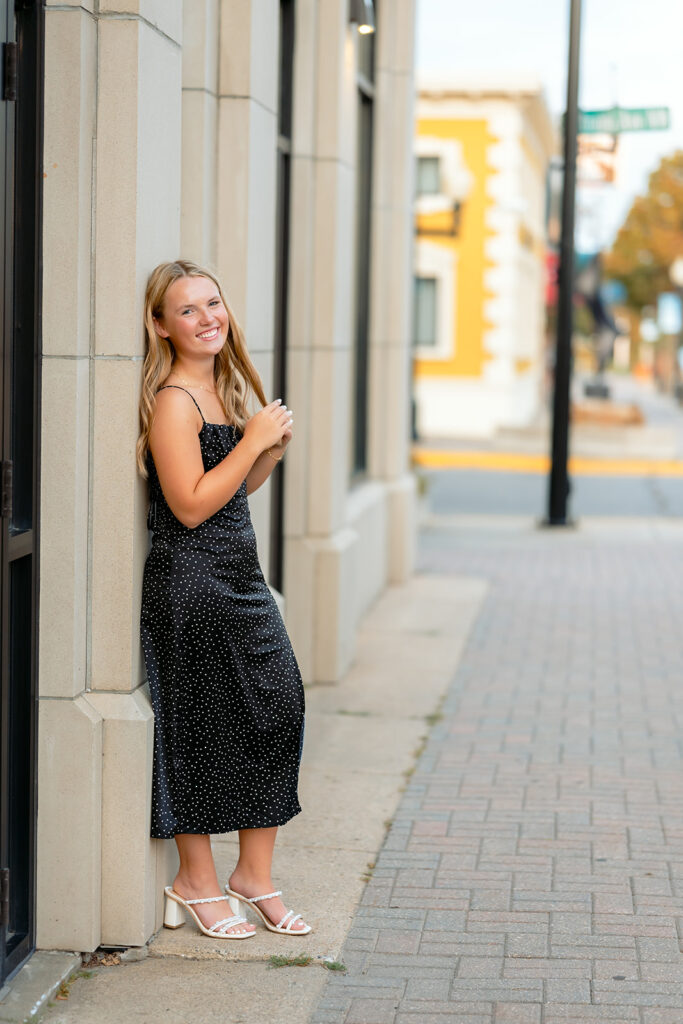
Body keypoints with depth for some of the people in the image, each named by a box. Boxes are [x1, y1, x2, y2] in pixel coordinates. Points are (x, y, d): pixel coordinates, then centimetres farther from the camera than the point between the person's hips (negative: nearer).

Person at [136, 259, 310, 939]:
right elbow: (190, 505, -20)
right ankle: (196, 883, 17)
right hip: (189, 584, -9)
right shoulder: (173, 401, -14)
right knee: (200, 727, 1)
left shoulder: (227, 390, 13)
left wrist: (274, 449, 3)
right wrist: (253, 441, -16)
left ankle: (254, 875, 19)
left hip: (240, 577, 9)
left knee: (277, 710, 7)